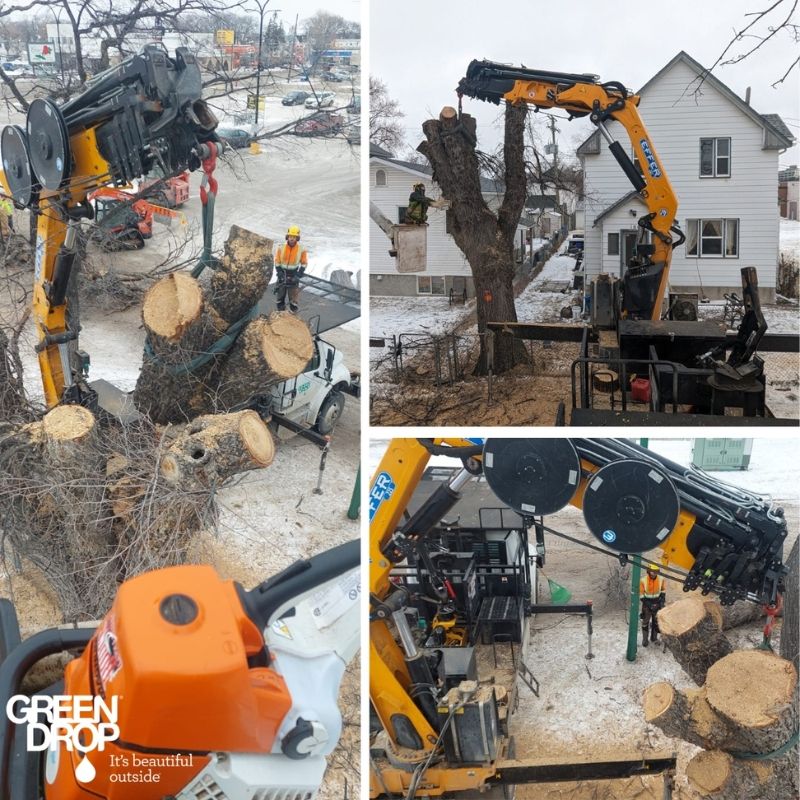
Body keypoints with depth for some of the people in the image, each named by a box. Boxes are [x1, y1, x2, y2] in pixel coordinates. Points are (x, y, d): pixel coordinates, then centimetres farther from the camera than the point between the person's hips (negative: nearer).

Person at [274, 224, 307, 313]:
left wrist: (298, 276, -9)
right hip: (282, 275, 2)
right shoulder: (281, 248, -7)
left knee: (294, 298, -1)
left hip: (293, 276, -2)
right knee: (280, 296, 11)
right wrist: (280, 274, -10)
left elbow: (304, 263, -1)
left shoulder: (301, 249, -8)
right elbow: (277, 262, 0)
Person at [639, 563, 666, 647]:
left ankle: (654, 637, 31)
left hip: (657, 605, 3)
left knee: (656, 621, 15)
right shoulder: (643, 581, -20)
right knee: (645, 622, 9)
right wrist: (649, 605, -20)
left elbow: (663, 591, 5)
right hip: (647, 605, -3)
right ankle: (645, 639, 20)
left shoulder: (661, 579, -11)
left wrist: (662, 602, -7)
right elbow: (641, 595, -15)